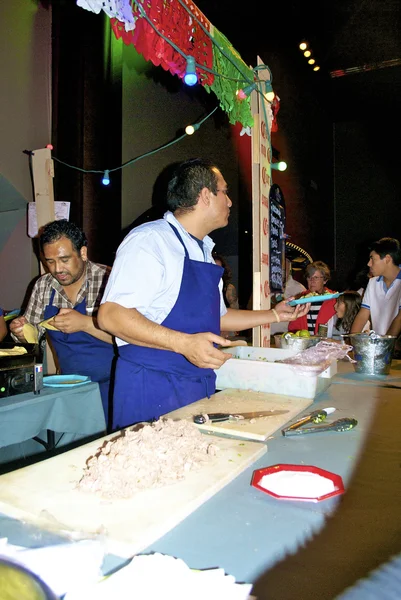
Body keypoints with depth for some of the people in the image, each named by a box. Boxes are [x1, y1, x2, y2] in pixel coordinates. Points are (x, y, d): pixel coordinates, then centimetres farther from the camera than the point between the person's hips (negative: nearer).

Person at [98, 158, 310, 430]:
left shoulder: (203, 251, 16)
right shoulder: (149, 240, -13)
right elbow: (111, 315, -21)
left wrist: (274, 314, 23)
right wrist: (183, 343, -29)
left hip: (201, 386, 8)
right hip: (152, 389, -8)